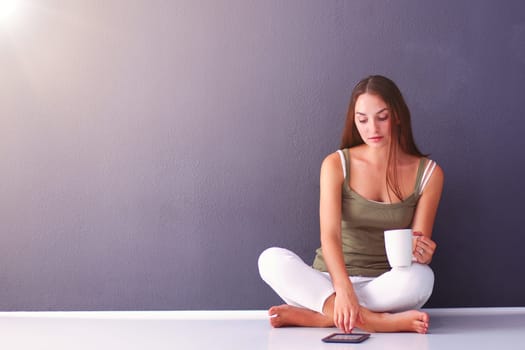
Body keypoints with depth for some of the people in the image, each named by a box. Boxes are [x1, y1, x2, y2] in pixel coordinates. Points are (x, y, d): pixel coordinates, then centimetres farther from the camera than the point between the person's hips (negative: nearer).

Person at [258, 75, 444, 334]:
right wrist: (343, 290, -34)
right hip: (330, 283, 0)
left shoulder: (428, 173, 0)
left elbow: (419, 247, 0)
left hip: (386, 288, 0)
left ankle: (313, 316, -27)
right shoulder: (336, 164, -2)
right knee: (271, 259, -28)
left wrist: (421, 253, -27)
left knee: (421, 277, -35)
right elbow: (329, 235, -16)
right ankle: (376, 321, -36)